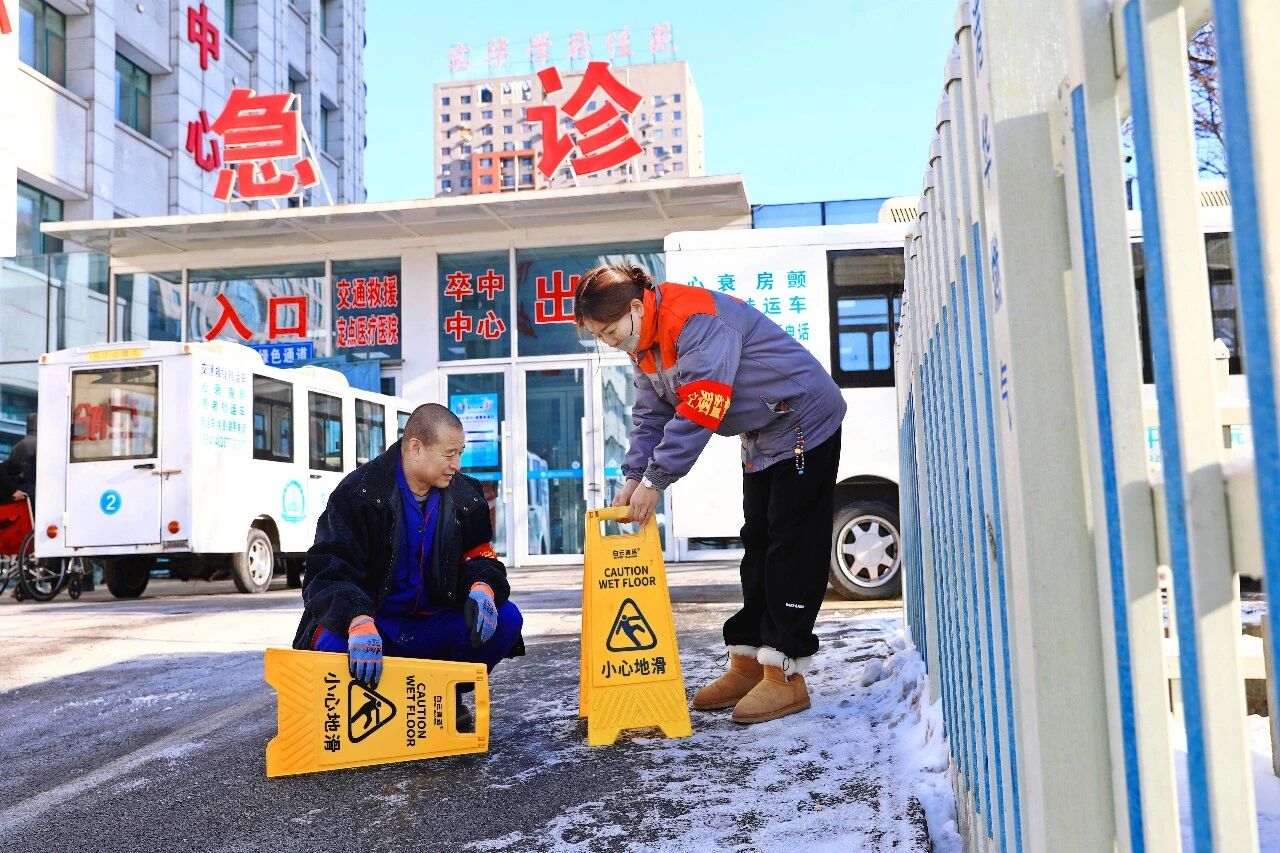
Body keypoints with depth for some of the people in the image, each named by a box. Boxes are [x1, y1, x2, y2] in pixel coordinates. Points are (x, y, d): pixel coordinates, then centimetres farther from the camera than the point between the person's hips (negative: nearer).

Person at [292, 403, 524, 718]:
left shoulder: (465, 497, 1)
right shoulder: (359, 493, -14)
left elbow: (479, 556, 6)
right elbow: (327, 569, -21)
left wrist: (482, 587, -21)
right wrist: (358, 621, -42)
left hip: (430, 628, 4)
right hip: (373, 628, -4)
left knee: (507, 618, -18)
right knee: (333, 644, -37)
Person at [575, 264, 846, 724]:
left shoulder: (695, 319, -30)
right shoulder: (645, 345, 2)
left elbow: (698, 411, -35)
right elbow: (650, 416, 4)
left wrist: (655, 480, -31)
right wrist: (634, 478, -10)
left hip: (803, 424, -10)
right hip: (761, 437, 10)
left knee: (793, 549, -10)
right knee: (758, 545, 11)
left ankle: (785, 677, -7)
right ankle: (748, 662, 17)